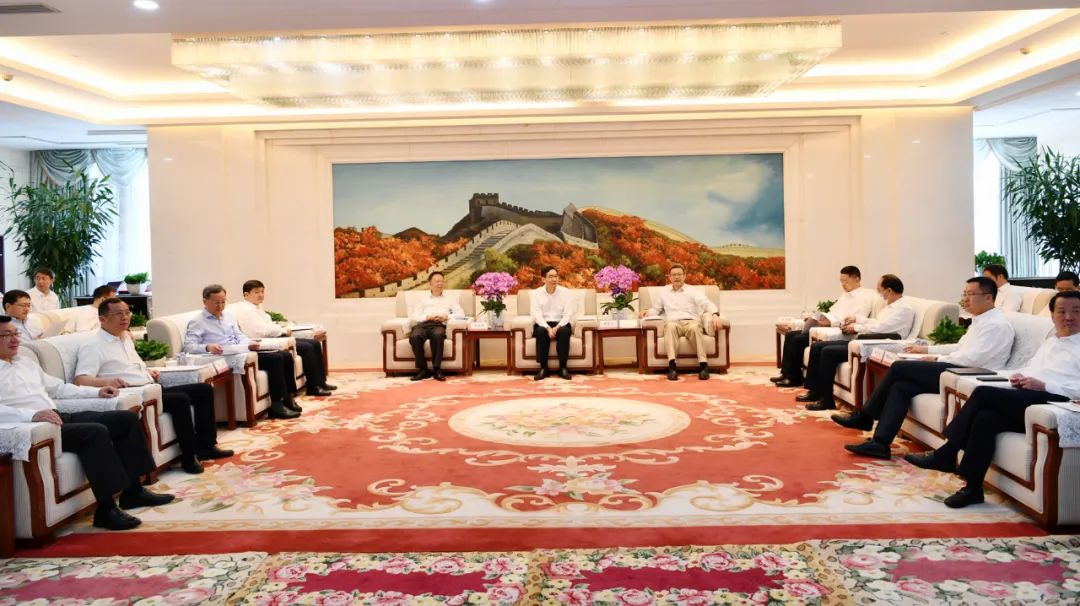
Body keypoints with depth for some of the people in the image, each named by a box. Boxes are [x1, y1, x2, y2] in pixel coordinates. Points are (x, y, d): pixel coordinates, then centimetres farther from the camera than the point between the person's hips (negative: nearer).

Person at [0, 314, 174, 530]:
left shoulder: (25, 363, 23)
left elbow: (58, 388, 29)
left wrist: (97, 391, 19)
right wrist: (33, 415, -35)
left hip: (62, 417, 9)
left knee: (127, 418, -1)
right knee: (95, 432, -32)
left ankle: (132, 490, 3)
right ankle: (106, 509, -28)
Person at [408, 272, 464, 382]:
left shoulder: (450, 298, 27)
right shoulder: (421, 298, 26)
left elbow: (461, 313, 13)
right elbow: (414, 316, 12)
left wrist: (446, 316, -4)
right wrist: (428, 317, -7)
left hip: (439, 325, -1)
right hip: (422, 324, 1)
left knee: (438, 335, -40)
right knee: (414, 336, -36)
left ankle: (437, 369, -35)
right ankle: (422, 369, -30)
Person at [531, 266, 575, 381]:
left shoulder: (566, 292, 0)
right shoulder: (535, 293, -1)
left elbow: (567, 315, -6)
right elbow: (536, 315, -10)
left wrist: (557, 327, -24)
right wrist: (548, 328, -28)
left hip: (560, 324, 0)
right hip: (543, 325, 0)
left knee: (564, 331, -34)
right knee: (541, 331, -35)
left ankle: (563, 367, -25)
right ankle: (543, 368, -26)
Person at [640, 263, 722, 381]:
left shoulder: (693, 291, 14)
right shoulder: (663, 291, 23)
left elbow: (707, 304, -2)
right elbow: (656, 309, 28)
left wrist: (715, 314, -23)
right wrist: (648, 312, 3)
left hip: (691, 322, -1)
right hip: (673, 323, 1)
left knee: (694, 327, -39)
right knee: (670, 326, -38)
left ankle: (703, 364, -44)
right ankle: (672, 365, -51)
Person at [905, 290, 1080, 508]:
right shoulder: (1049, 343, 30)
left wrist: (1043, 385, -15)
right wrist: (1019, 378, 9)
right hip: (1025, 400, 7)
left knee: (983, 393, -25)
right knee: (985, 417, -26)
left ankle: (946, 454, -16)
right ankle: (972, 488, -22)